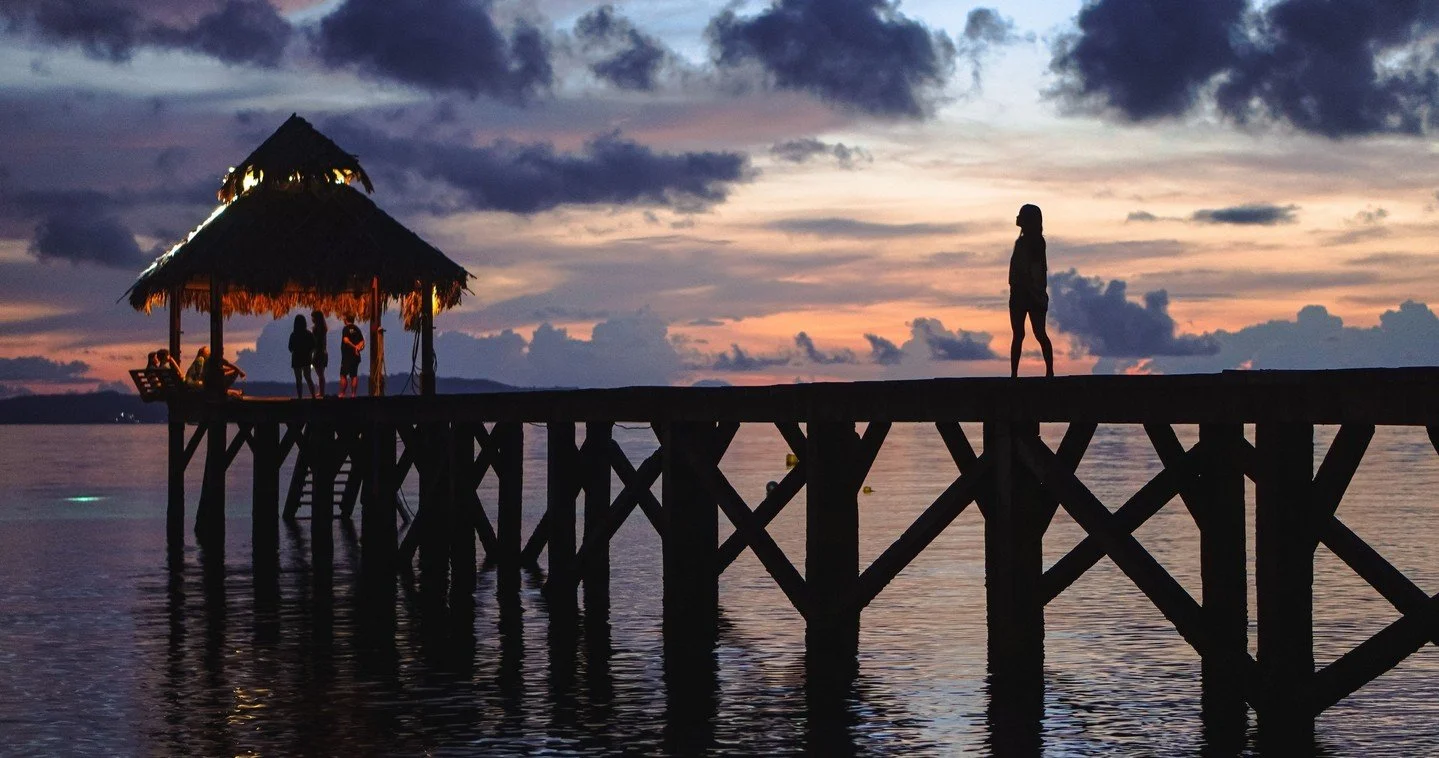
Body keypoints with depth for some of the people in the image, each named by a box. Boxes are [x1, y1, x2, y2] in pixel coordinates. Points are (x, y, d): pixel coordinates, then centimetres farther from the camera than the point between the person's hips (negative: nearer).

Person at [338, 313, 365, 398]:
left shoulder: (346, 329, -9)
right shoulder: (357, 329, 11)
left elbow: (346, 340, -22)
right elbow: (362, 341, 7)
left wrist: (354, 347, -17)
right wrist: (358, 347, -8)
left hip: (347, 356, -6)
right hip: (356, 356, 6)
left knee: (343, 375, -2)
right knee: (354, 376, 7)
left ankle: (342, 394, -5)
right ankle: (353, 394, 5)